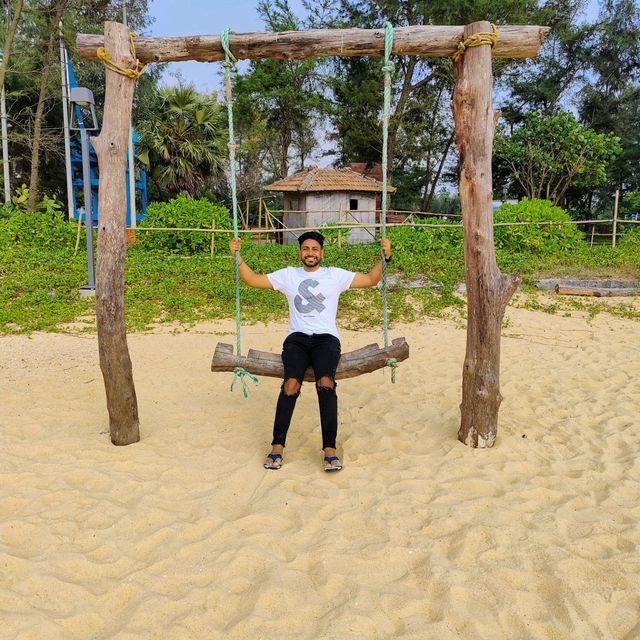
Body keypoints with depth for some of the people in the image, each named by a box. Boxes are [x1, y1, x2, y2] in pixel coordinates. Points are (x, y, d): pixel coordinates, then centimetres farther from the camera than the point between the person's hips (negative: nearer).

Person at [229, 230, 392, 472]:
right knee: (291, 384, -27)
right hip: (297, 337, 1)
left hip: (327, 337, -1)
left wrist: (384, 258, 1)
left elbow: (370, 280, 14)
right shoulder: (288, 275, 18)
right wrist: (238, 257, 5)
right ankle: (277, 446, -18)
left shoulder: (335, 275, 16)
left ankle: (330, 449, -27)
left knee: (325, 383, -30)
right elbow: (253, 280, 16)